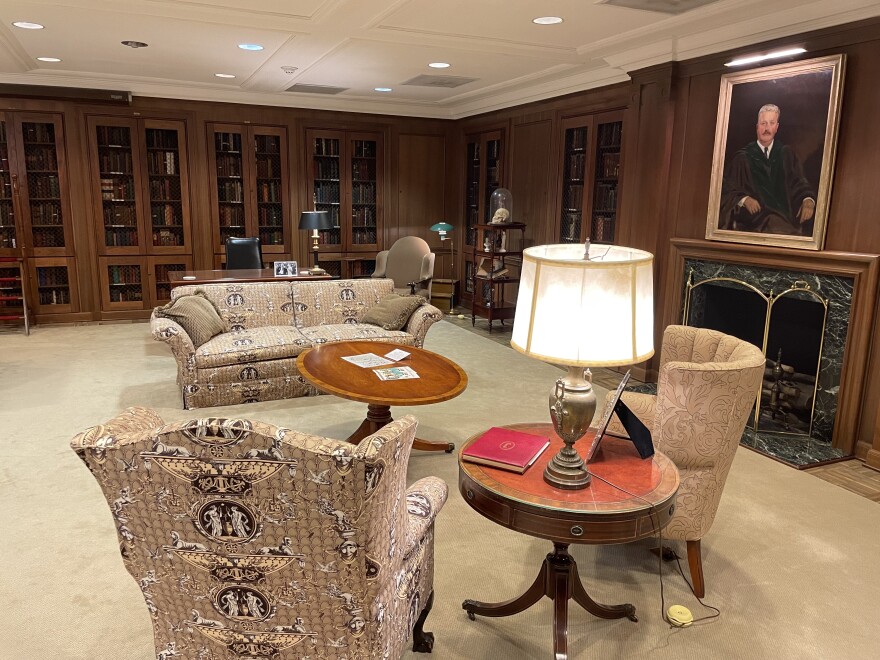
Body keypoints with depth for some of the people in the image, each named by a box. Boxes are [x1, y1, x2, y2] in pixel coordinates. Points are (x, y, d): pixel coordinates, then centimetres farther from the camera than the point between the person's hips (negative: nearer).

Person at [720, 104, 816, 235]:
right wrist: (744, 199, -18)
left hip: (785, 213, 2)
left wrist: (808, 199, -10)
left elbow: (799, 182, 12)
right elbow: (728, 189, 4)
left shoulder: (787, 154, 18)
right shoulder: (742, 158, 11)